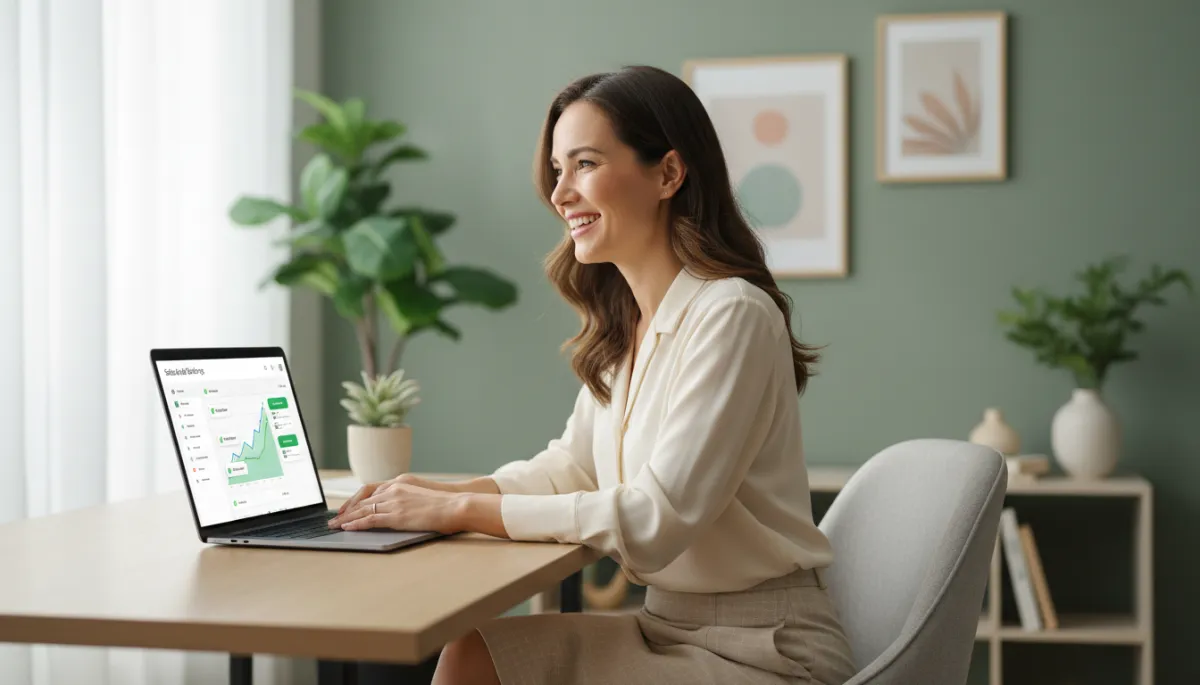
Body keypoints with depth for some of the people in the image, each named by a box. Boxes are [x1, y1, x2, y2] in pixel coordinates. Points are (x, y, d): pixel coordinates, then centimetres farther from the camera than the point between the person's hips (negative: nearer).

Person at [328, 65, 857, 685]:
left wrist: (463, 510, -20)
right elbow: (570, 466, 17)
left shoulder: (732, 316, -19)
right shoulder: (621, 322, 8)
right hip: (668, 625, 7)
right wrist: (437, 493, -1)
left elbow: (656, 520, -24)